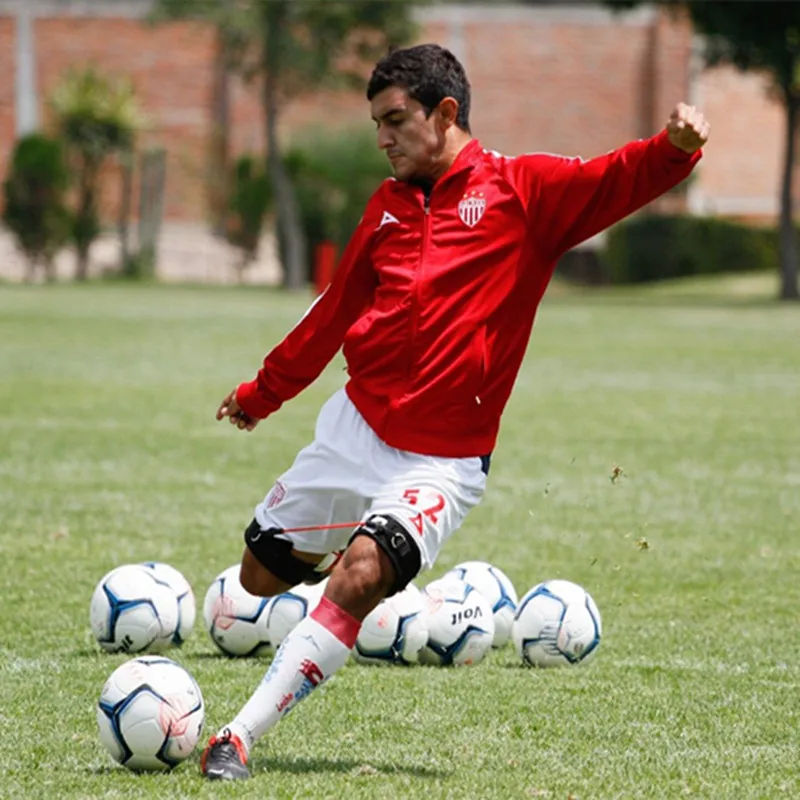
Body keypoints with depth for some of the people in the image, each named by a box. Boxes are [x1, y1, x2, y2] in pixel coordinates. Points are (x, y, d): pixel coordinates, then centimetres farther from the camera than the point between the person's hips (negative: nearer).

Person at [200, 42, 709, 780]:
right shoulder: (389, 206, 10)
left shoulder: (523, 191, -4)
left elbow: (614, 183, -20)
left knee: (361, 576, -28)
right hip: (353, 429, 6)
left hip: (441, 462, -6)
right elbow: (335, 310, 23)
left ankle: (240, 739, -26)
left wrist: (674, 148, -42)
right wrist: (263, 393, 32)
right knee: (261, 574, 15)